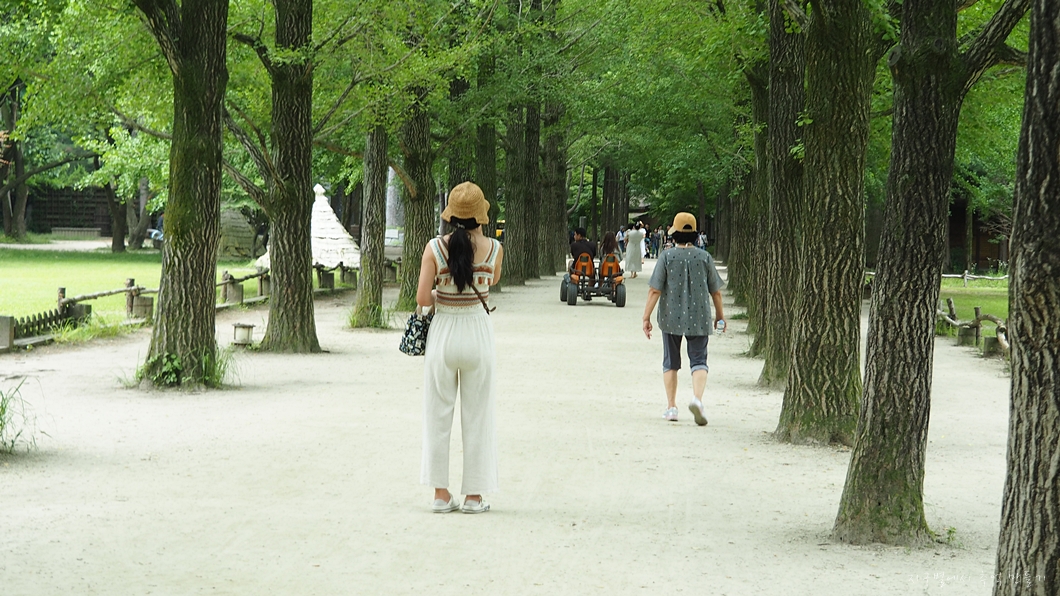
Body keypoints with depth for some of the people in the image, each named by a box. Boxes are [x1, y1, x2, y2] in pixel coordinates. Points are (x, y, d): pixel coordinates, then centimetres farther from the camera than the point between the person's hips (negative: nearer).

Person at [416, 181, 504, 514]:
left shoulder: (435, 248, -9)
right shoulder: (494, 249, -7)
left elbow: (423, 299, -11)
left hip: (443, 333, 0)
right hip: (477, 335, 0)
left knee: (438, 415, 11)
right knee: (477, 417, 9)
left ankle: (441, 493, 13)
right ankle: (474, 495, 12)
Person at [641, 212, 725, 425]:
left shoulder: (667, 256, -5)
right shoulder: (704, 257, 0)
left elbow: (654, 290, -9)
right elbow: (716, 291, 6)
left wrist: (646, 317, -4)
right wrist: (720, 315, 19)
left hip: (671, 318, 0)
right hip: (699, 319, 0)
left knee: (671, 363, 12)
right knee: (699, 361, 3)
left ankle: (671, 407, 14)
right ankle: (697, 398, -23)